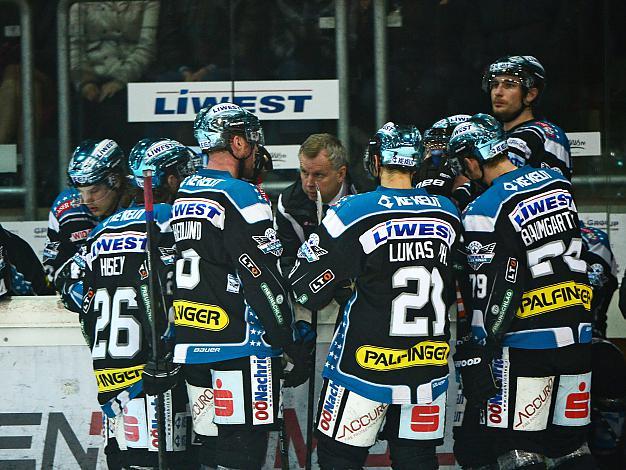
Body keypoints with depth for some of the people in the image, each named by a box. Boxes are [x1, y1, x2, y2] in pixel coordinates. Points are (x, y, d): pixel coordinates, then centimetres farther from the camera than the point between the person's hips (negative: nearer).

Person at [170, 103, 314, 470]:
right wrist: (294, 347, -10)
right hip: (240, 348, -8)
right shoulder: (240, 196, -12)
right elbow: (263, 281, -16)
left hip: (192, 344, 8)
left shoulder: (184, 194, 14)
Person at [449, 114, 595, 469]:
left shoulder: (484, 211, -12)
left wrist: (476, 359, -9)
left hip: (526, 344, -7)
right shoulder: (559, 182, 8)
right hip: (578, 339, 7)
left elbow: (490, 295, -14)